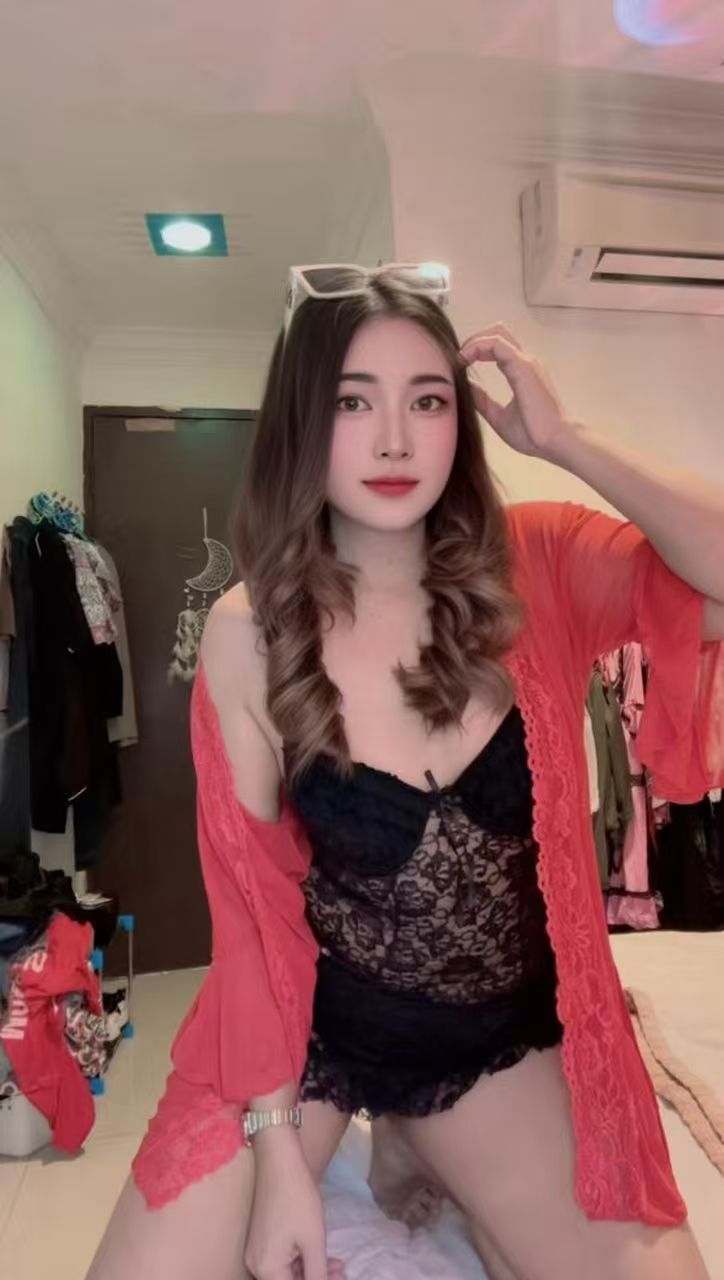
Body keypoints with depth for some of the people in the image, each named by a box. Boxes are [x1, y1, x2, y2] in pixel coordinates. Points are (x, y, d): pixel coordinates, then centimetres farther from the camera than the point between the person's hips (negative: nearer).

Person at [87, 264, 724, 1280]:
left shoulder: (536, 567, -12)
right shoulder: (248, 634, -15)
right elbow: (254, 894, -10)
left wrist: (562, 440, -23)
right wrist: (276, 1142, -8)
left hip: (504, 1035, 2)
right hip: (308, 1023, 0)